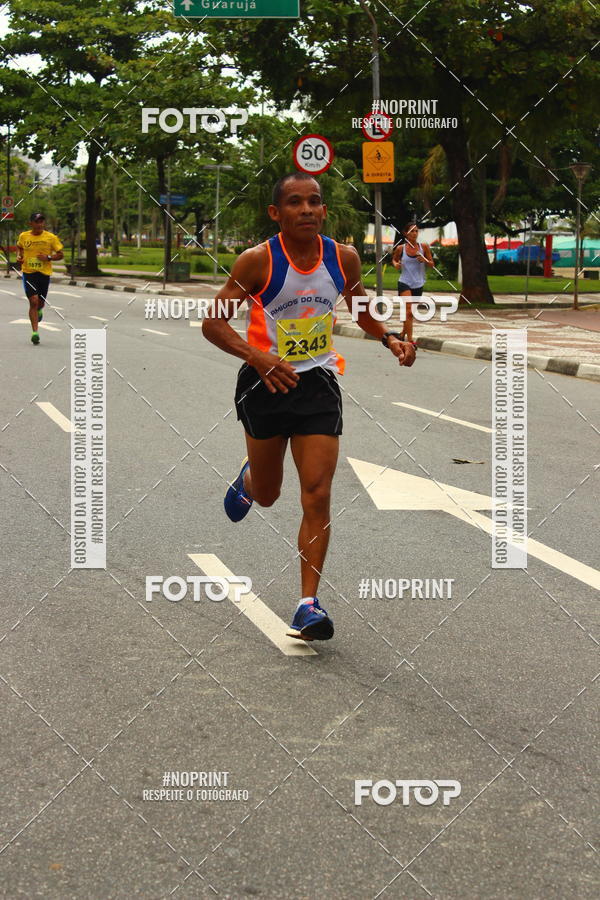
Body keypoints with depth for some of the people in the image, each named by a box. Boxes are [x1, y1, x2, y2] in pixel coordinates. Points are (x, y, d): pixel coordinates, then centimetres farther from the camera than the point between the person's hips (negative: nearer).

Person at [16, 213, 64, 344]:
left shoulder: (51, 238, -4)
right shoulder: (23, 236, 1)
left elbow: (60, 254, 2)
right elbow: (19, 246, 23)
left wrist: (48, 257, -15)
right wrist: (19, 256, 3)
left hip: (44, 273, 1)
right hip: (28, 273, -1)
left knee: (40, 302, 11)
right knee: (33, 301, -14)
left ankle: (39, 310, 51)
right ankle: (35, 332, -11)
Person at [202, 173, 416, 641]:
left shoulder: (344, 258, -4)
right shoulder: (258, 261, -15)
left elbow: (360, 309, 16)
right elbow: (214, 323, -13)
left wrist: (390, 339, -2)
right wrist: (258, 357, -29)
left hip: (318, 383, 1)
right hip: (266, 383, -1)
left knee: (317, 496, -9)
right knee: (267, 496, 16)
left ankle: (309, 603, -3)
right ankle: (248, 479, 54)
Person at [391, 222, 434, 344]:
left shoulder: (424, 247, 0)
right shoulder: (400, 248, -3)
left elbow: (432, 264, 6)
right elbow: (394, 259, 16)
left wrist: (424, 260, -15)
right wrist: (395, 264, -7)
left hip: (418, 285, 3)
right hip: (404, 283, -3)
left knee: (409, 313, 15)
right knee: (408, 312, -18)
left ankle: (403, 334, 37)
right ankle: (410, 340, -18)